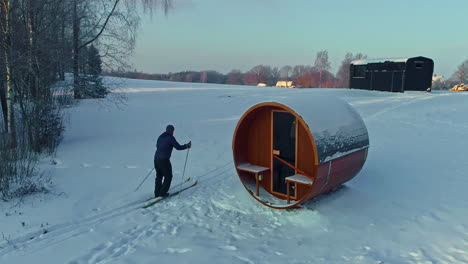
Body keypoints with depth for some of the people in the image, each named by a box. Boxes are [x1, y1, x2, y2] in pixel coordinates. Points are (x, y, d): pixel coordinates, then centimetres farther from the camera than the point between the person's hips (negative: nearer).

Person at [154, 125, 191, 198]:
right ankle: (163, 193, 10)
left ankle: (157, 193, 25)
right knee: (168, 177, 9)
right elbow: (178, 147, -11)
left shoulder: (160, 136, 9)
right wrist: (187, 146, 4)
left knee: (159, 176, 20)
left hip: (156, 158, 7)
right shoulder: (171, 138, -12)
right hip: (164, 160, -7)